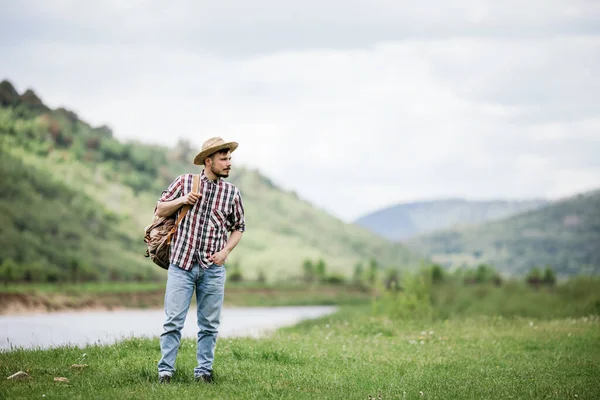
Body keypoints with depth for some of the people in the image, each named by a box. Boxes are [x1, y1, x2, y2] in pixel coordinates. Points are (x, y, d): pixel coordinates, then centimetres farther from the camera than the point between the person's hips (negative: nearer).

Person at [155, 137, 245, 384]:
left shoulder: (232, 192, 7)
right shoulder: (184, 182, 4)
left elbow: (238, 227, 16)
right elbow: (160, 210, 10)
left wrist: (225, 251, 1)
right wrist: (181, 201, -8)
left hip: (213, 269, 2)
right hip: (181, 264, -2)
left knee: (209, 324, 5)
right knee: (173, 321, -4)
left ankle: (204, 370, 14)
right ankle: (165, 370, 2)